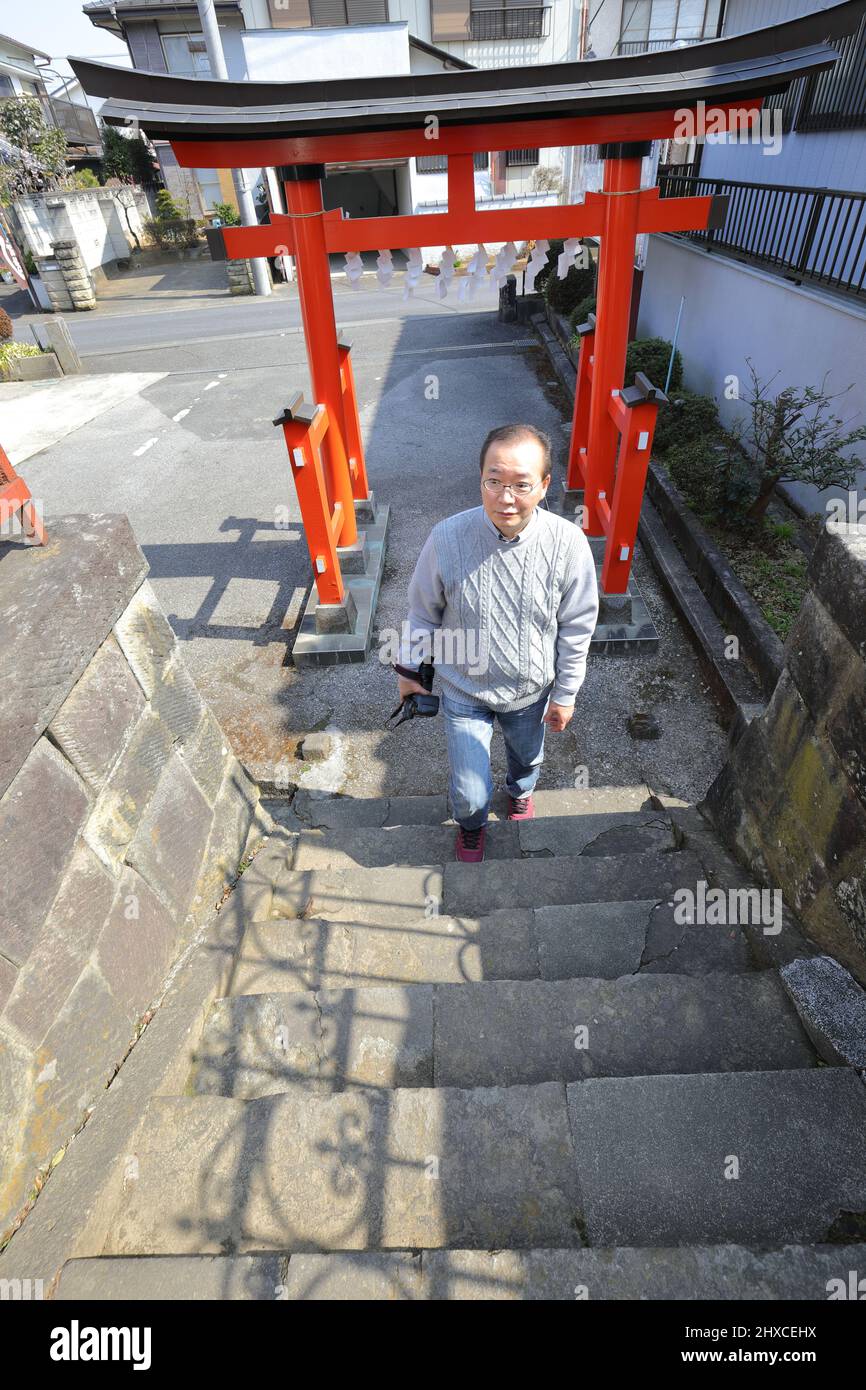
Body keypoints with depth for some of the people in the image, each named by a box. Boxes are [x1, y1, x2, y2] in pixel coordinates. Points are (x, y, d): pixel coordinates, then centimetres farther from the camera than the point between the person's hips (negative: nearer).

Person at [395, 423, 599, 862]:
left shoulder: (568, 543, -21)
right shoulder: (447, 537, -23)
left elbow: (576, 627, -8)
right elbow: (423, 612, -6)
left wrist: (565, 694, 0)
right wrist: (409, 667, 4)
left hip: (531, 691, 2)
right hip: (464, 690, -1)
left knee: (527, 757, 30)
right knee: (470, 793, 7)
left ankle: (520, 792, 69)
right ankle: (471, 826, 47)